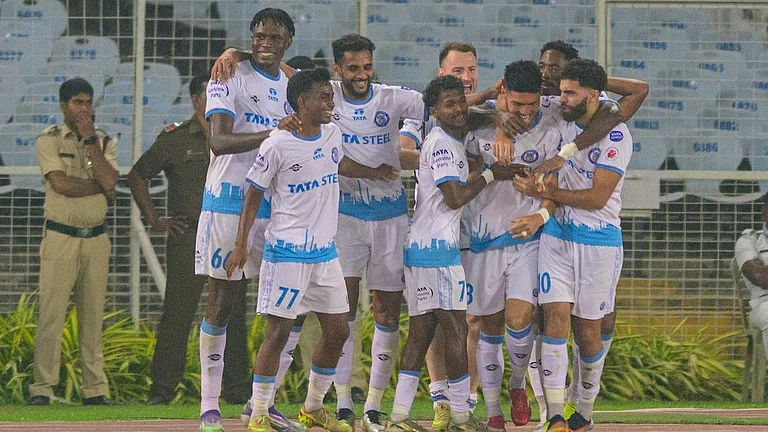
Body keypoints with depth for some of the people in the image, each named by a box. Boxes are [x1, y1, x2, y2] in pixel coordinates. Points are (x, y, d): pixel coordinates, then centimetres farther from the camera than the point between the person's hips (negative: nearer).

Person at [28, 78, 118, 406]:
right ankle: (42, 388, -7)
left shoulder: (105, 143, 12)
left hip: (96, 238, 4)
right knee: (52, 314, -8)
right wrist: (102, 188, -6)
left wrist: (90, 139, -7)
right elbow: (61, 184, -15)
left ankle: (95, 388, 6)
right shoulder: (49, 141, 0)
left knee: (93, 315, 4)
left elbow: (109, 181, -7)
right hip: (60, 238, -4)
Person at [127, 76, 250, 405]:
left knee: (233, 314, 4)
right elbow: (137, 177, 7)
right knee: (177, 314, -5)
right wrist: (154, 220, 1)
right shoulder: (175, 140, 2)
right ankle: (162, 388, -2)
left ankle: (237, 388, 9)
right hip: (188, 237, -4)